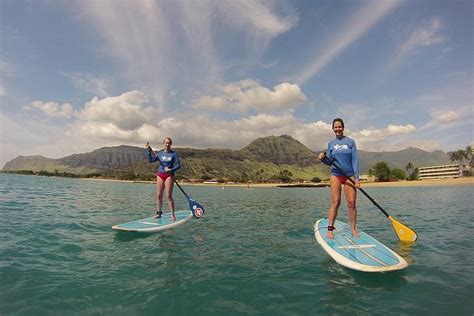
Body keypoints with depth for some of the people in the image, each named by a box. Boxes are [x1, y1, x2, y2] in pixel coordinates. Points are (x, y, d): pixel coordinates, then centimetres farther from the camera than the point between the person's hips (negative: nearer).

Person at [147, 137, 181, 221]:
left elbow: (178, 165, -5)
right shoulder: (160, 153, 9)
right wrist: (149, 151, -1)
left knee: (169, 196, -7)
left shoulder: (173, 154, -1)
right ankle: (159, 213, 21)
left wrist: (171, 170, -21)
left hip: (169, 176, -4)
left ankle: (172, 215, -1)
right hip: (160, 175, 4)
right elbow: (150, 160, 9)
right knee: (159, 195, 8)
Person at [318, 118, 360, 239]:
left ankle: (353, 229, 9)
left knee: (351, 203, -2)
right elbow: (329, 162, 10)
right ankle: (330, 229, 2)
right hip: (335, 175, 1)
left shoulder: (350, 141, 4)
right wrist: (323, 158, -13)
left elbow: (355, 160, -1)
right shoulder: (331, 143, 9)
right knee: (335, 203, -3)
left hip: (349, 175, 0)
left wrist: (356, 177, -9)